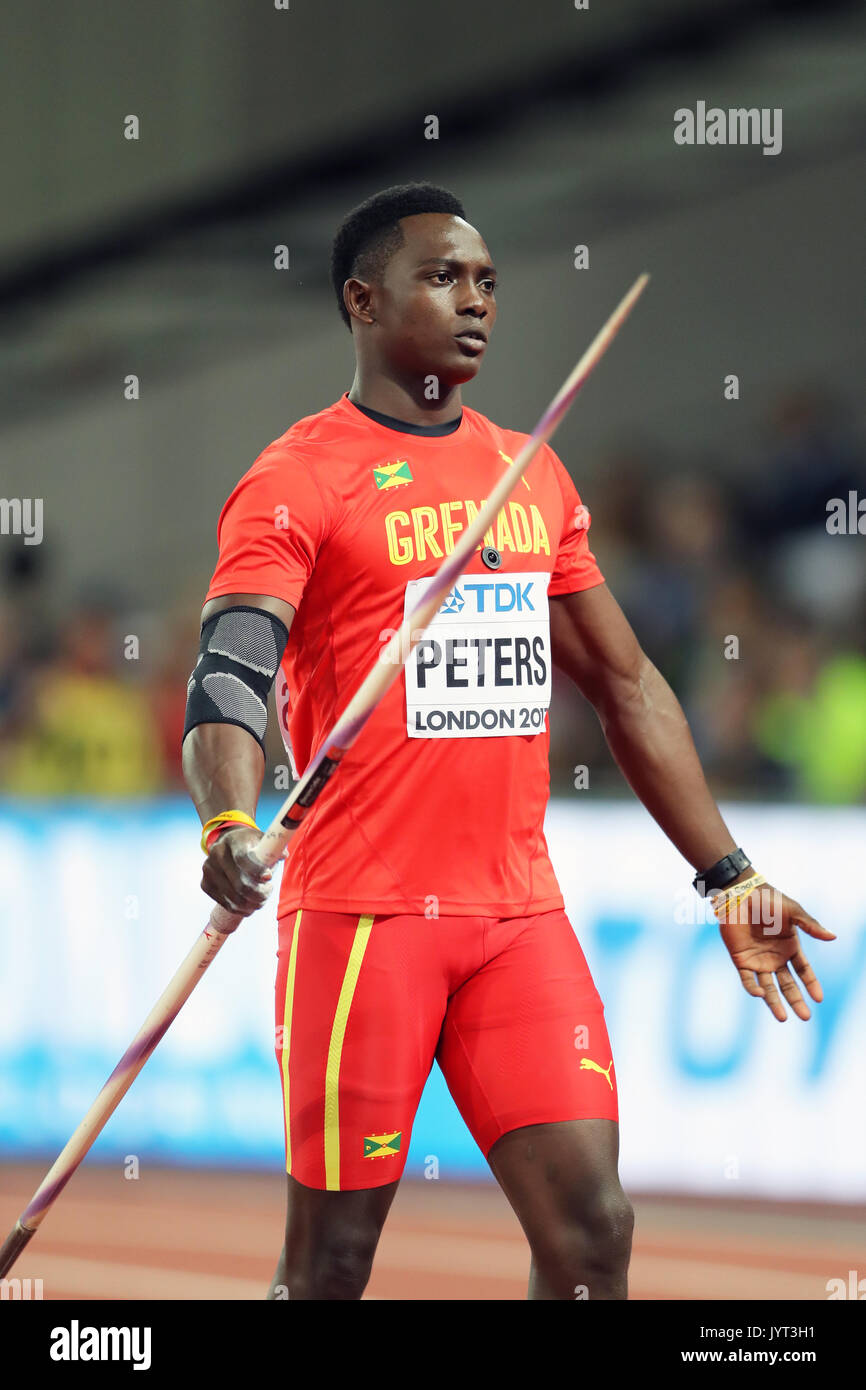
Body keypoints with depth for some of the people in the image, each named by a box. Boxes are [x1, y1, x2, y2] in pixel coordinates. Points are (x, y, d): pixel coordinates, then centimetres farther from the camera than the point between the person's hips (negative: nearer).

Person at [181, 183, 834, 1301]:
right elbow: (228, 674, -19)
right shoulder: (297, 482, -6)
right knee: (332, 1262, -1)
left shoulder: (534, 474, 14)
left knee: (591, 1230, -4)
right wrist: (228, 827, -39)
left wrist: (728, 876, 20)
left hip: (520, 914, 5)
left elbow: (626, 688, 22)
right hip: (360, 914, -5)